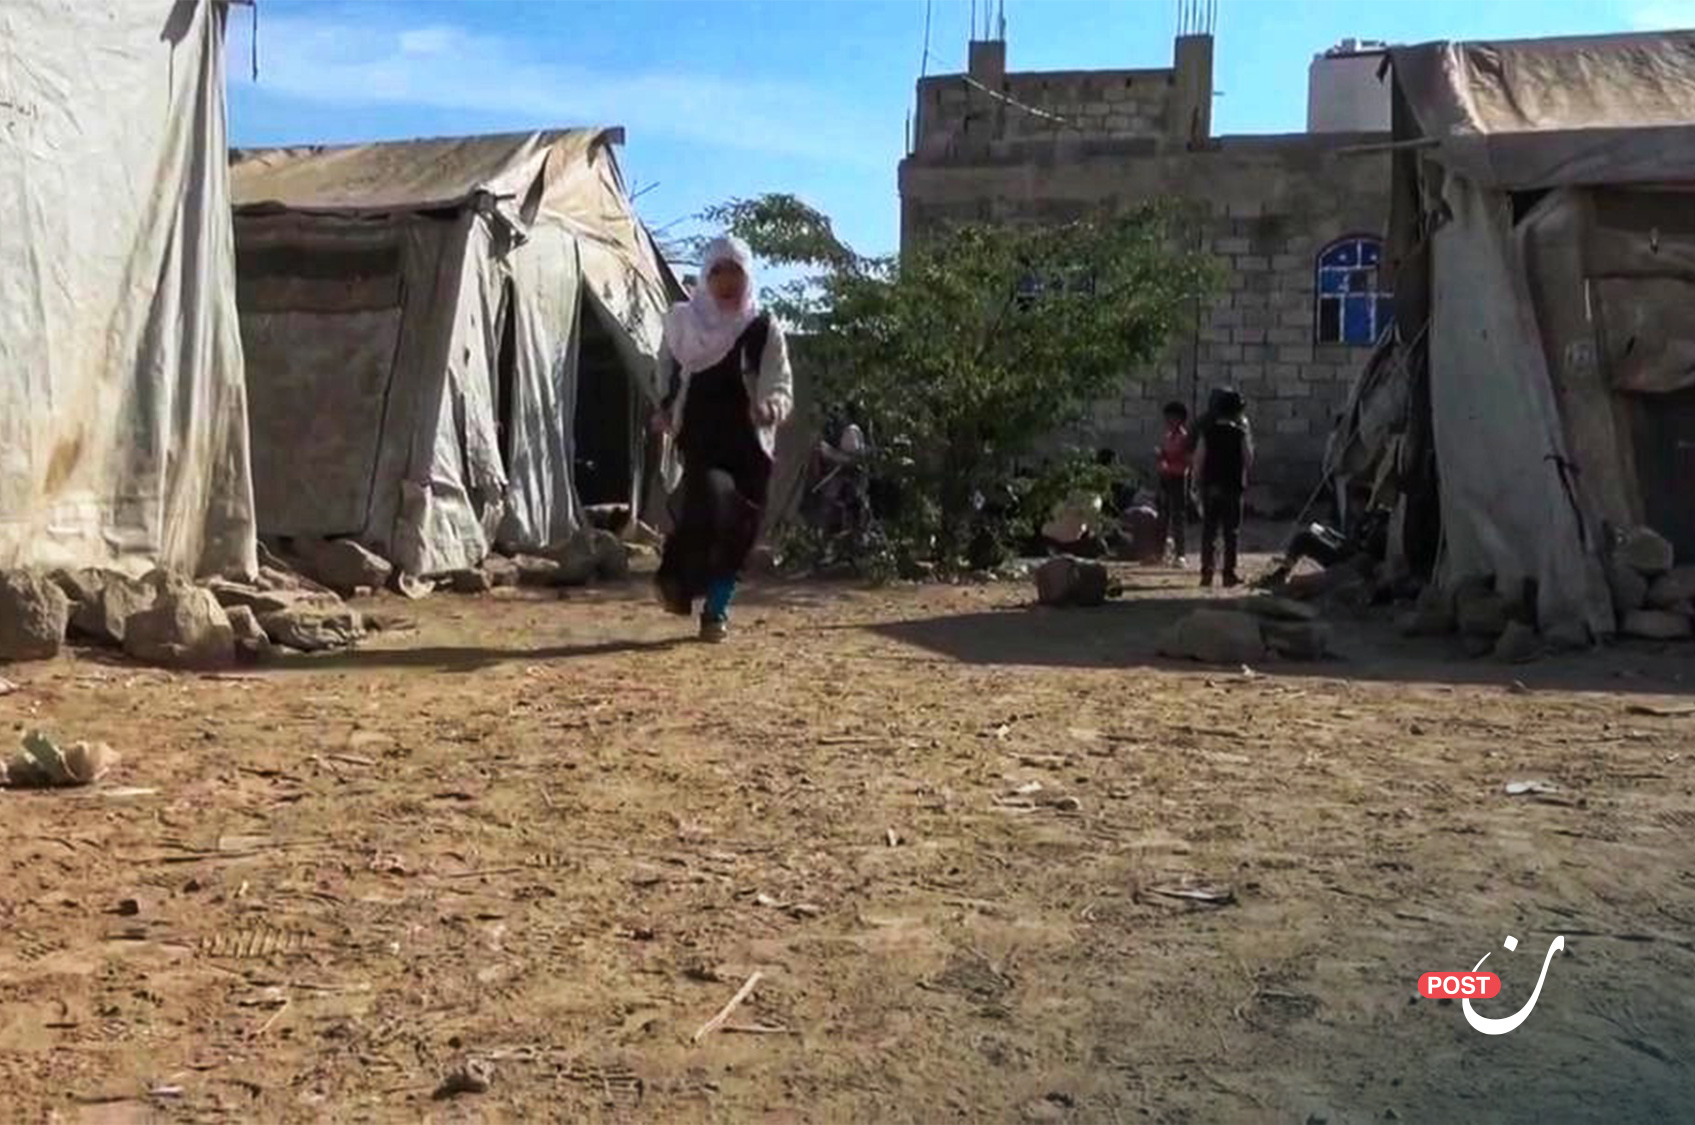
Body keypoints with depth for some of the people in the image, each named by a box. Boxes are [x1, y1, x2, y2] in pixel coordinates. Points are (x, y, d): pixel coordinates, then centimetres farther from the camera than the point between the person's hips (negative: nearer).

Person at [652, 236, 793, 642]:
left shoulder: (765, 329, -2)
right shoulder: (682, 322, 5)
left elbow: (781, 384, -10)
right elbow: (668, 373, 20)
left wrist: (773, 406, -31)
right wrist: (665, 410, 7)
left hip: (748, 443, 0)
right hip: (698, 438, 0)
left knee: (736, 531, 2)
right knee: (711, 500, -24)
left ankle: (717, 610, 17)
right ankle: (680, 580, -3)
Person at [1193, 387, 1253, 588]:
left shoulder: (1207, 433, 1)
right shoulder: (1240, 433, -5)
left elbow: (1198, 461, -1)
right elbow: (1248, 460, 0)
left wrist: (1199, 481, 10)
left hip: (1209, 486, 2)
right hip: (1232, 486, -2)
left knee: (1209, 530, 6)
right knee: (1231, 531, 4)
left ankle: (1206, 572, 3)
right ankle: (1229, 572, 2)